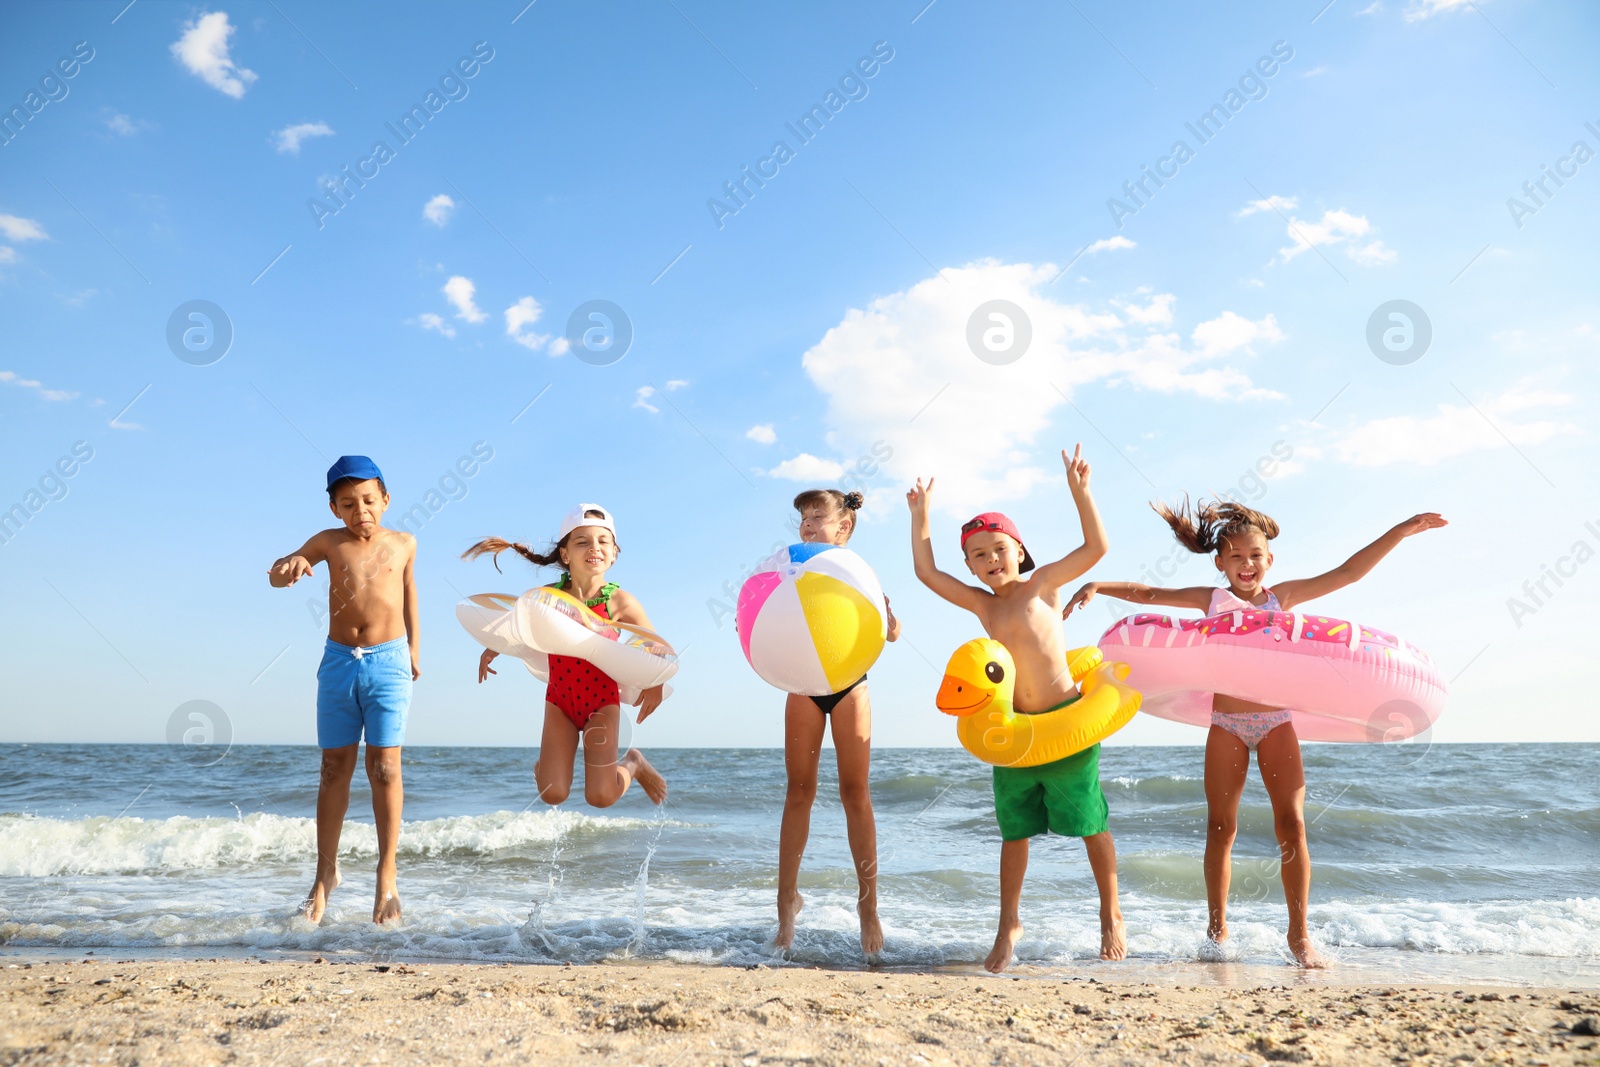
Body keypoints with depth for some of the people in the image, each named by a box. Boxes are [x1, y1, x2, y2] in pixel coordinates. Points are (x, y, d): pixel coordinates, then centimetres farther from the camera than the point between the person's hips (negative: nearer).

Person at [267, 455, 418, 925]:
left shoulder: (403, 544, 2)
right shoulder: (329, 542, 0)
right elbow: (277, 577, -4)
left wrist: (413, 648, 21)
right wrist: (287, 568, -29)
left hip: (388, 662, -1)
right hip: (338, 662, 1)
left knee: (384, 769, -3)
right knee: (335, 769, 8)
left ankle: (387, 873, 6)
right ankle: (326, 872, 20)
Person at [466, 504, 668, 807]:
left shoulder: (619, 601, -14)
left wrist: (656, 685, -16)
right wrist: (492, 649, 5)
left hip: (602, 701, -2)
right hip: (559, 700, 2)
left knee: (600, 797, -10)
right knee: (552, 794, -5)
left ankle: (633, 763, 24)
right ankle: (547, 763, 32)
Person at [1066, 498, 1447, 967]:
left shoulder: (1282, 596, 5)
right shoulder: (1212, 599, 6)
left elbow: (1348, 573, 2)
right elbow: (1147, 593, 8)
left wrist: (1401, 531, -2)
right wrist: (1098, 586, -3)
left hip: (1276, 721, 0)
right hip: (1225, 724, 0)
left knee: (1292, 824, -6)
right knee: (1221, 828, 2)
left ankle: (1299, 933, 6)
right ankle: (1217, 930, 13)